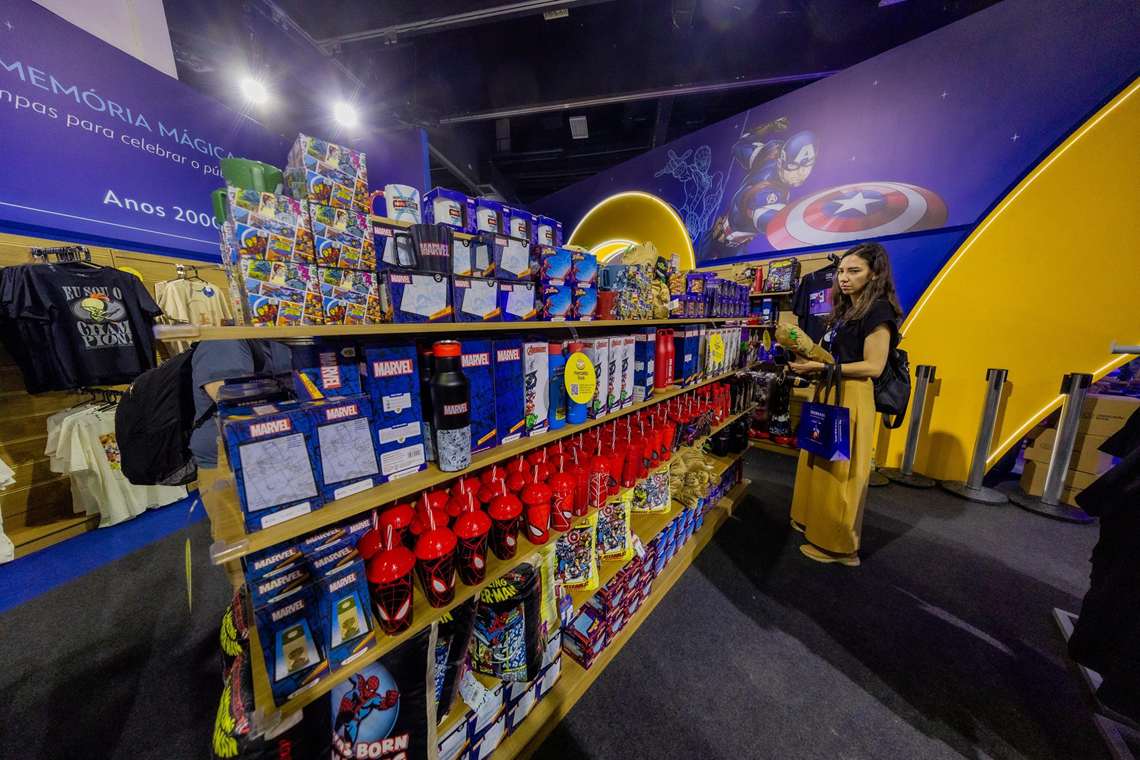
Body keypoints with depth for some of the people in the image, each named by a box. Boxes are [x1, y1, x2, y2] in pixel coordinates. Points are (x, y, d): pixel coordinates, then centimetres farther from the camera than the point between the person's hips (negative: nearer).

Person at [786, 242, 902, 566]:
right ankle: (817, 524, 33)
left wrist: (821, 367, -21)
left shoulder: (878, 311, -12)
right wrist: (808, 357, 1)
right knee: (822, 465, 17)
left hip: (851, 398, -9)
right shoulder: (846, 308, 16)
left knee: (840, 471, 1)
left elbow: (873, 366, -17)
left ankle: (839, 545, 18)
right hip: (830, 394, 9)